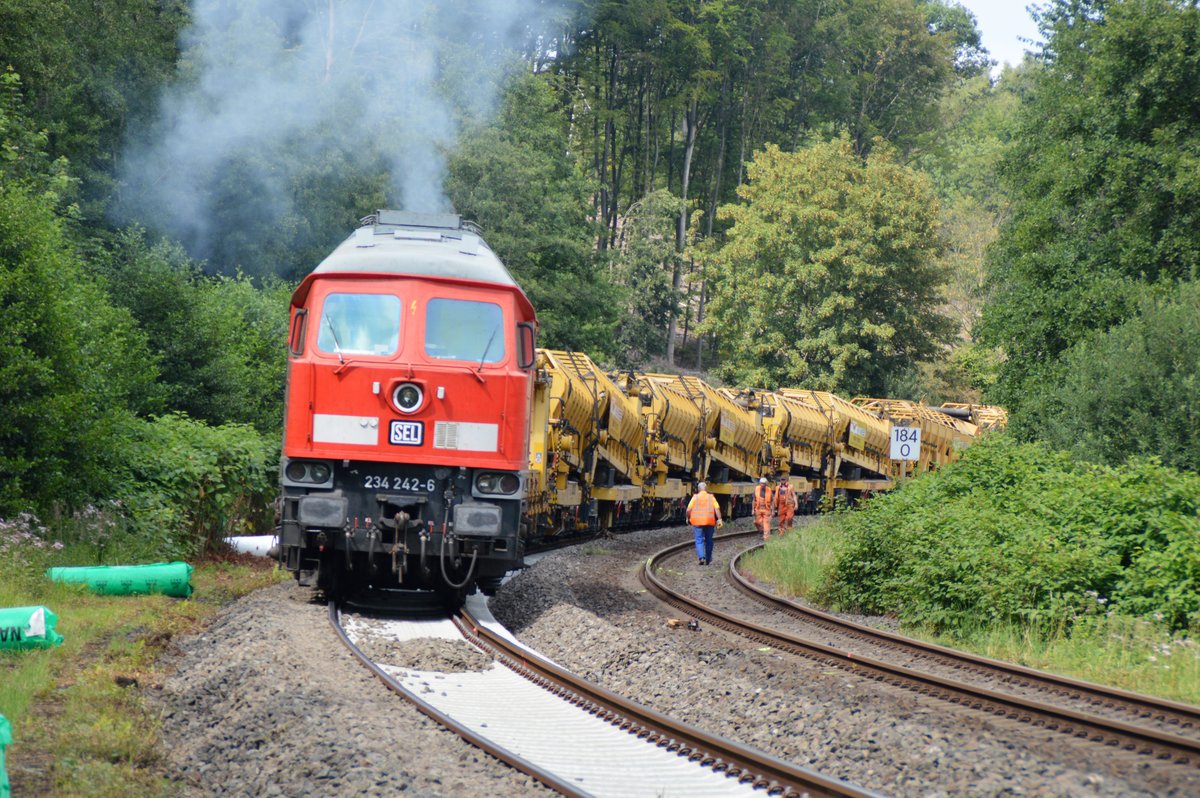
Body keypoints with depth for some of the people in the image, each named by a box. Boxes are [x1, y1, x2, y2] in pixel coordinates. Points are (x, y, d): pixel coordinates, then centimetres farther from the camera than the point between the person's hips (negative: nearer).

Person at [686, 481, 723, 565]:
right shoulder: (711, 497, 6)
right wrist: (719, 519, -8)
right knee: (708, 541, 13)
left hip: (697, 521, -1)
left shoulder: (695, 497, 3)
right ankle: (708, 560, 19)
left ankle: (701, 557, -20)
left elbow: (689, 509, -2)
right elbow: (717, 508, -5)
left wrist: (688, 518, 13)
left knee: (699, 540, 1)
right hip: (709, 521, 1)